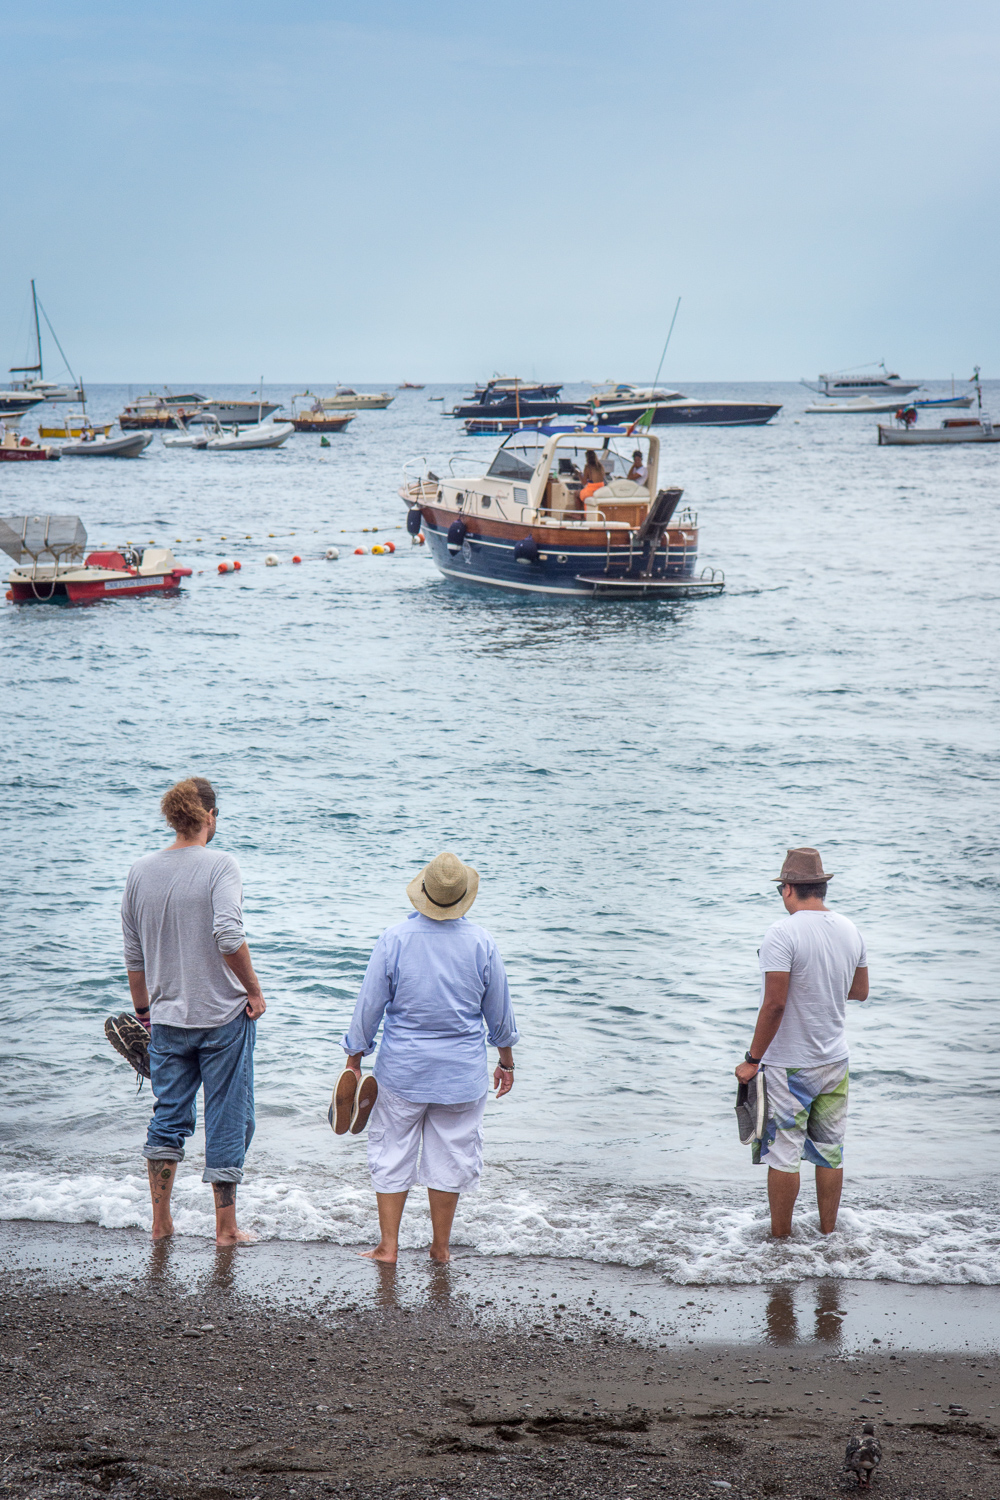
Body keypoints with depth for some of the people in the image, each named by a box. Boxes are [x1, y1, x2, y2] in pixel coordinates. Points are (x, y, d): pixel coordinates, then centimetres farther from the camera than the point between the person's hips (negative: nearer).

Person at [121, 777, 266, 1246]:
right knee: (227, 1118, 6)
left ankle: (161, 1222, 18)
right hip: (224, 1015, -4)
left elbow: (133, 955, 9)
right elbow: (228, 936, -25)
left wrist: (143, 1009, 20)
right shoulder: (219, 865, -13)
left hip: (167, 1018, 5)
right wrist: (254, 991, -13)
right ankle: (226, 1228, 11)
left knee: (168, 1116, 16)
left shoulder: (141, 871, 3)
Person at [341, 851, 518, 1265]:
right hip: (463, 1070, 1)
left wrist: (354, 1058, 7)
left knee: (393, 1153, 9)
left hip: (404, 1067, -1)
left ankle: (388, 1245, 11)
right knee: (451, 1156, 11)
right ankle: (441, 1246, 18)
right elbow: (499, 1011, 5)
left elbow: (369, 1005, -5)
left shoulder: (395, 938, -10)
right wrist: (507, 1060, 19)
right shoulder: (481, 943, -6)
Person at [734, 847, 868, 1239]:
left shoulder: (782, 934, -18)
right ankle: (828, 1234, 22)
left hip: (789, 1066, -6)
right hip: (835, 1060, 6)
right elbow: (860, 991, 14)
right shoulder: (850, 931, 3)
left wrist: (752, 1060, -13)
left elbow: (775, 1004, -21)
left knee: (783, 1154, 3)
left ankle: (780, 1239, 10)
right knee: (830, 1152, 14)